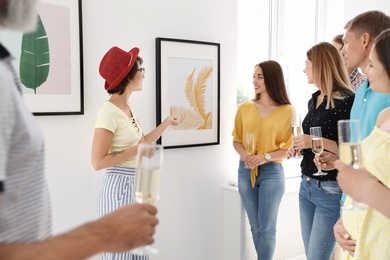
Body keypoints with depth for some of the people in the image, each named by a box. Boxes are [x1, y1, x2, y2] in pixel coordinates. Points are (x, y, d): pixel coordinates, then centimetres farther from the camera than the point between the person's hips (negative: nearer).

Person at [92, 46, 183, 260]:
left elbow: (142, 142, 17)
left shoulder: (128, 108, 9)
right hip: (119, 187, -9)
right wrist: (135, 151, -20)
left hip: (135, 185, 9)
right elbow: (98, 161, -19)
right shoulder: (109, 111, -18)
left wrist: (168, 122, 23)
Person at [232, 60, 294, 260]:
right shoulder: (245, 108, 4)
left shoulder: (287, 111, -8)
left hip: (272, 172, -4)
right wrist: (243, 154, -11)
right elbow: (236, 140, 9)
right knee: (255, 227, 14)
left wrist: (265, 157, -20)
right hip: (245, 172, 4)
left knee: (266, 228, 3)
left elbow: (290, 148, -6)